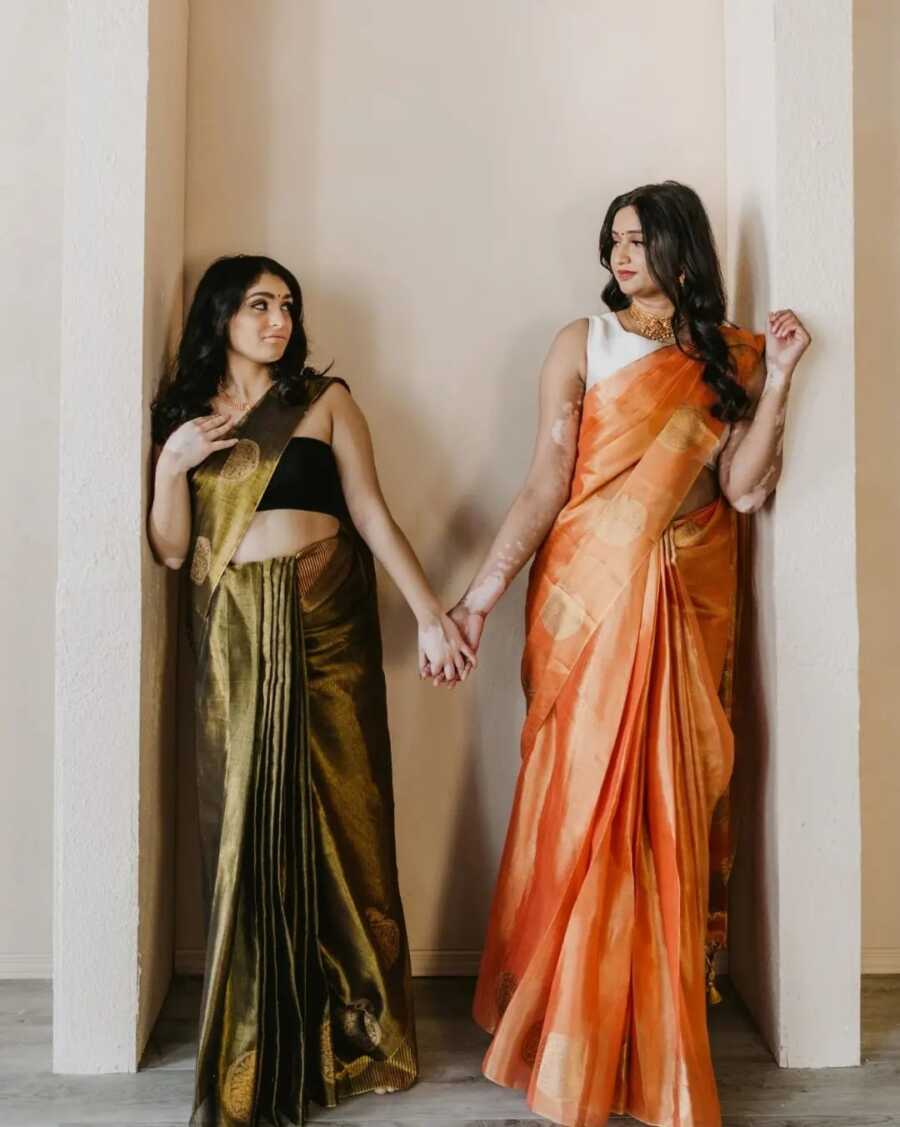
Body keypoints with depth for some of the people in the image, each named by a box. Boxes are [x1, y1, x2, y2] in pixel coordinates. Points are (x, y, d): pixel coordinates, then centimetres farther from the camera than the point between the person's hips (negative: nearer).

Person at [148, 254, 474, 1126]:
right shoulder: (183, 416, 13)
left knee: (334, 816, 2)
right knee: (246, 825, 4)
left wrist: (430, 614, -7)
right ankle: (253, 1050, 21)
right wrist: (170, 465, -6)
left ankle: (346, 1033, 20)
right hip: (232, 638, 2)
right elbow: (171, 549, 8)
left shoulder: (324, 400, 6)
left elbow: (371, 512, 0)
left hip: (323, 626, -1)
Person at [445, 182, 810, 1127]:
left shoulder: (731, 355, 10)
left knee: (669, 812, 6)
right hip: (590, 595, -2)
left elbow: (745, 490, -1)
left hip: (687, 604, 3)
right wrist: (479, 593, -13)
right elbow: (546, 481, -5)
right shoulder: (584, 342, 3)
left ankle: (657, 1034, 26)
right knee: (583, 801, 0)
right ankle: (570, 1038, 19)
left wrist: (778, 378, -5)